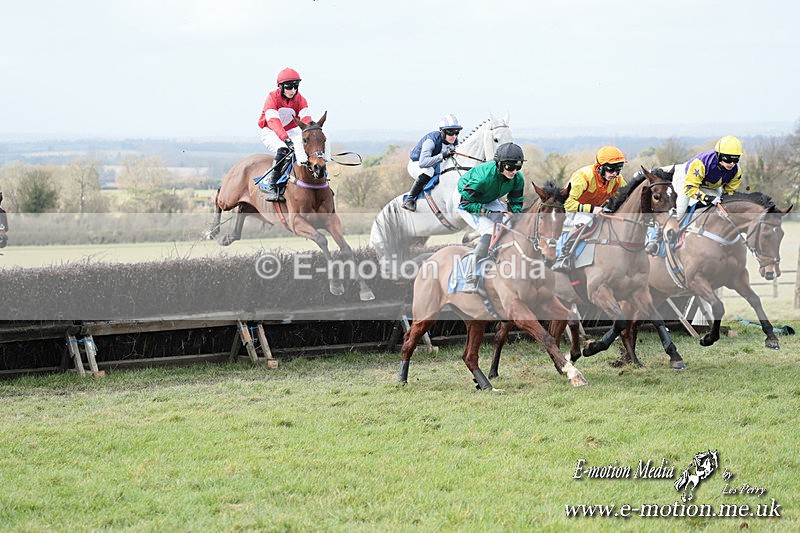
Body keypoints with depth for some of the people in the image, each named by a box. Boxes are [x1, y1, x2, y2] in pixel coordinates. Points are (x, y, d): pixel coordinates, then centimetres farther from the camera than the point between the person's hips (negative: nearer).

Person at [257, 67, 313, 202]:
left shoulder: (300, 99, -8)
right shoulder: (272, 98, -22)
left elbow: (306, 119, -23)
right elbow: (273, 121, -37)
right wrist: (286, 139, -52)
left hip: (291, 132, 5)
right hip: (270, 132, -5)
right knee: (283, 151, -34)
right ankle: (270, 184, -29)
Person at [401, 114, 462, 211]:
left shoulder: (454, 141, -13)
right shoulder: (431, 140, -34)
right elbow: (423, 162, -46)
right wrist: (442, 156, -52)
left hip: (434, 165, 7)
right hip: (416, 165, -7)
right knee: (428, 171, -38)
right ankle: (409, 200, -29)